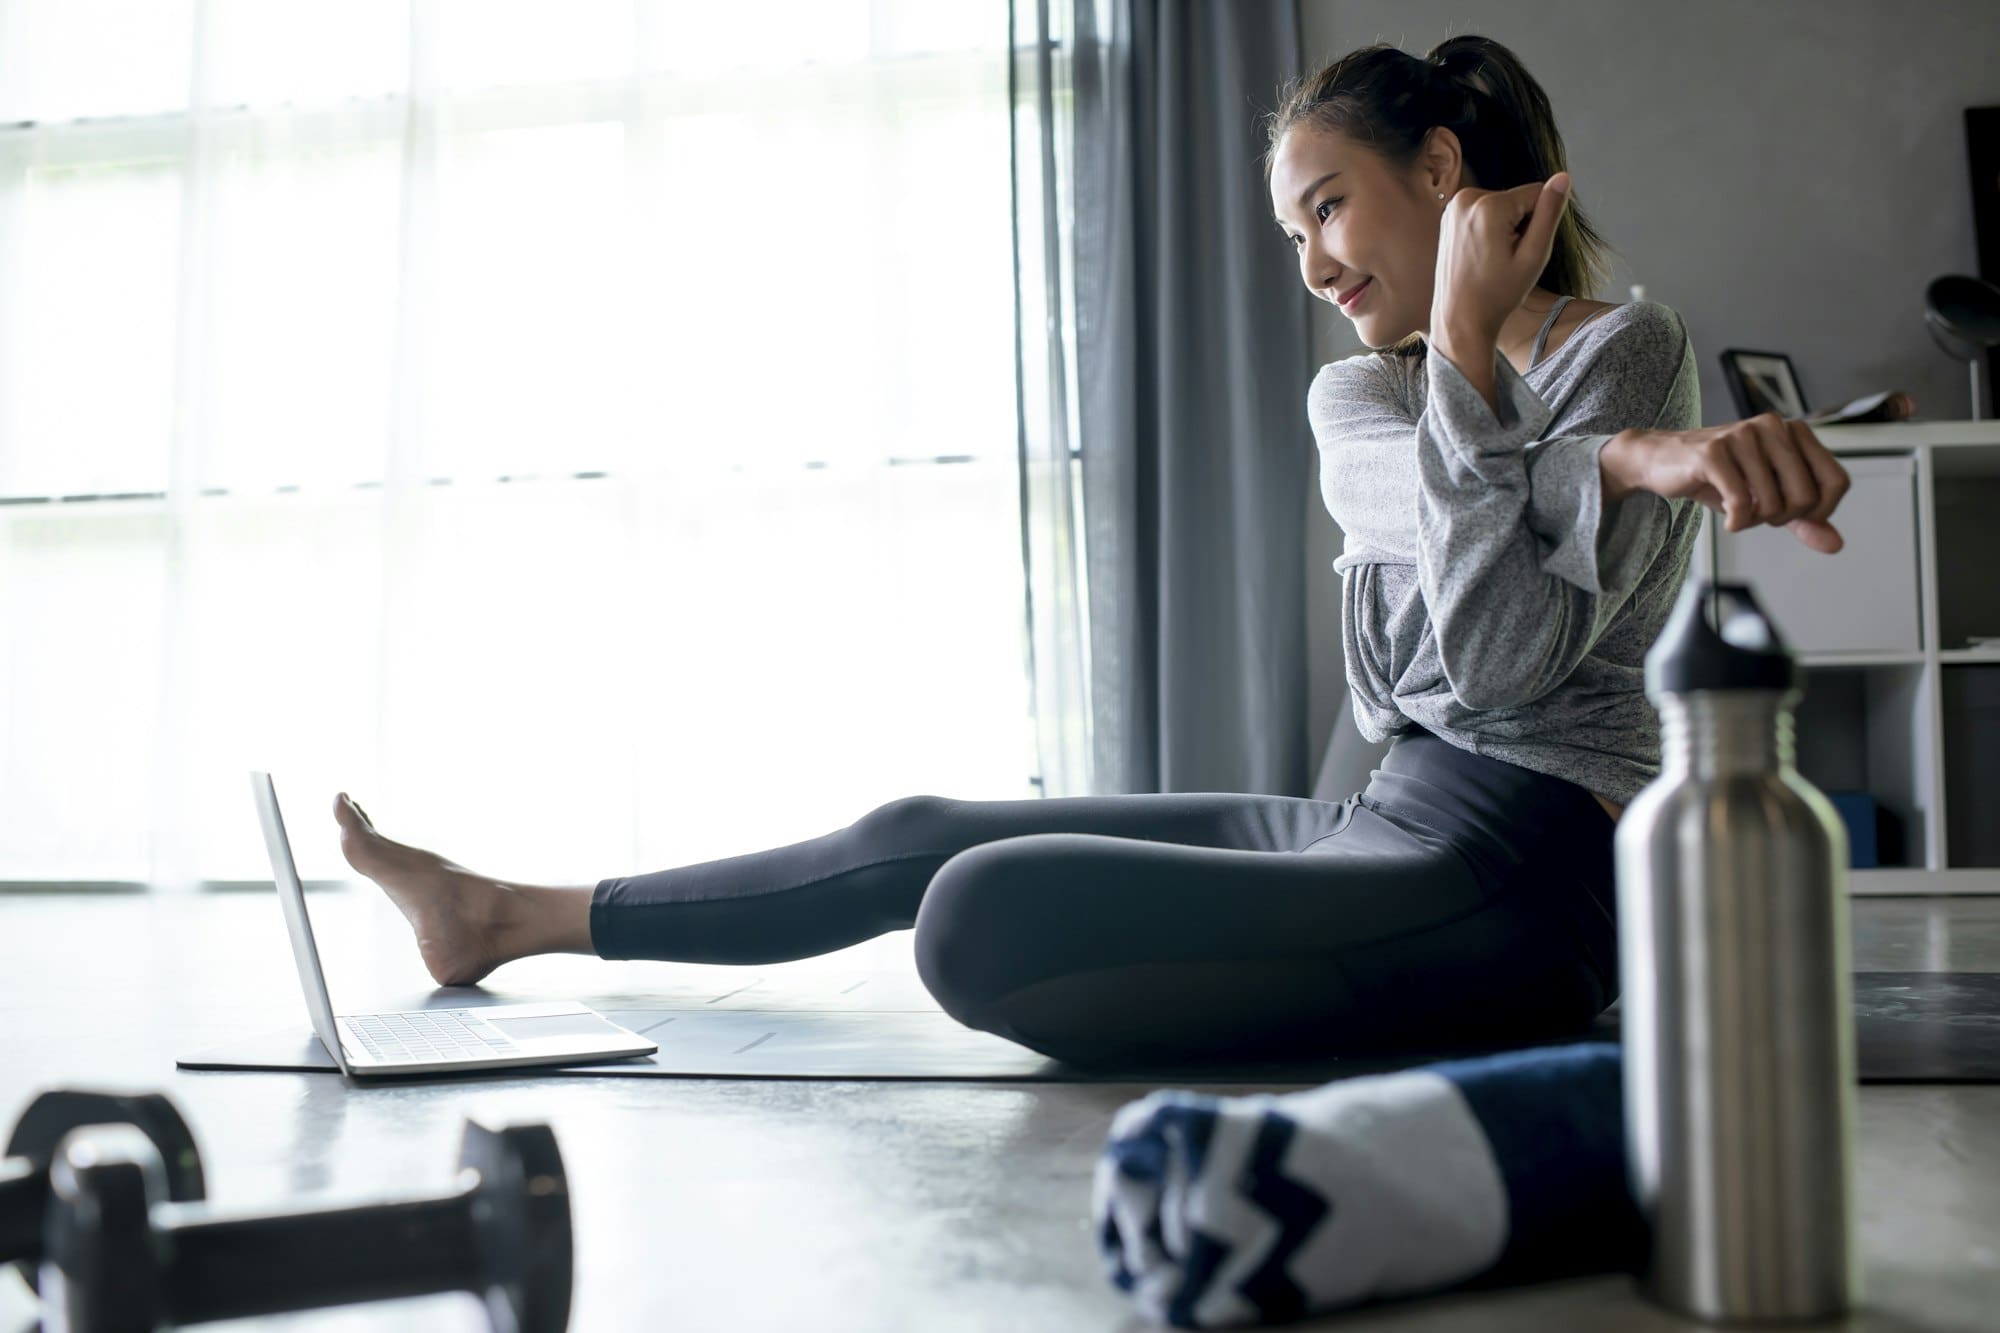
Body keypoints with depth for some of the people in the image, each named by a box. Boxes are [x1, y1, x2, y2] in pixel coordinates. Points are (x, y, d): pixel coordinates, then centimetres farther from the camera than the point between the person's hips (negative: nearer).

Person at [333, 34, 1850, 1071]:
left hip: (1523, 872, -7)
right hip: (1390, 823, 7)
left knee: (985, 920, -29)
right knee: (919, 837, 8)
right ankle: (512, 917, 21)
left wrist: (1466, 348, -15)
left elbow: (1508, 657, -19)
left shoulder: (1626, 350, -3)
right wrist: (1632, 454, -24)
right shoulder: (1355, 393, 16)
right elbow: (1444, 483, -9)